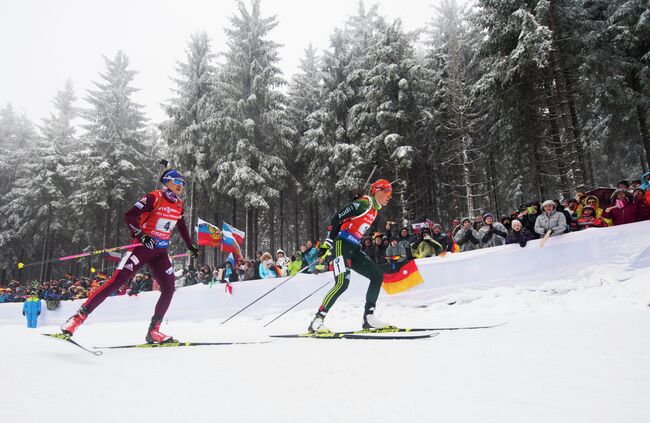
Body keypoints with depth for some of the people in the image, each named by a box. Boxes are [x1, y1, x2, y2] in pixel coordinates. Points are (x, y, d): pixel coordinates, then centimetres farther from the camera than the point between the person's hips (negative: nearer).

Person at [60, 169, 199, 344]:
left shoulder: (179, 205, 8)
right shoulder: (154, 197, -12)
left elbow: (182, 227, 25)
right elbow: (129, 216, -16)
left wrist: (191, 247, 28)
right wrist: (141, 235, -28)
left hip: (160, 252, 6)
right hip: (142, 247, -6)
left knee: (169, 289, -5)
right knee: (115, 282, -10)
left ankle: (153, 331, 4)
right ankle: (79, 316, 1)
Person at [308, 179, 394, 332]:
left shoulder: (375, 210, 18)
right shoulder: (364, 203, -10)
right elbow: (336, 218, -14)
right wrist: (328, 243, -16)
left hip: (354, 249, 9)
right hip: (341, 245, -9)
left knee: (377, 276, 1)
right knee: (342, 283, -21)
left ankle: (368, 317, 5)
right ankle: (317, 320, -13)